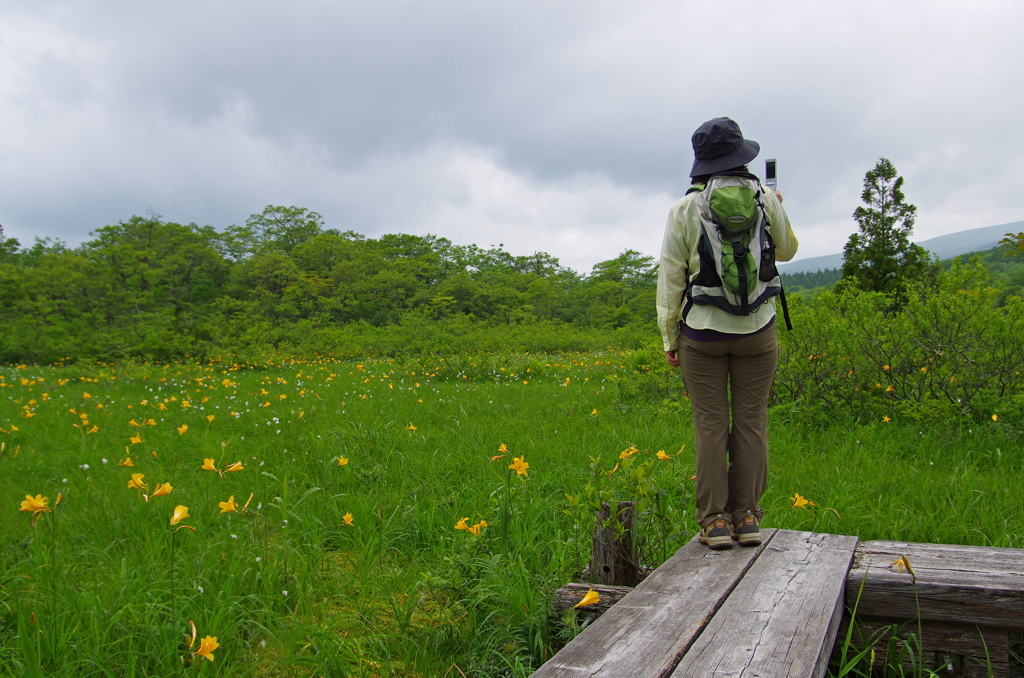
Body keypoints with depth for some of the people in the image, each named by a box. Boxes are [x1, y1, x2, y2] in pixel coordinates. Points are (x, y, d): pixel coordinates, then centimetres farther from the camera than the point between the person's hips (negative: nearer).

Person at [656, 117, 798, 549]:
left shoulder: (684, 210, -3)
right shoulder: (765, 202, 0)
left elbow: (670, 278, -2)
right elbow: (786, 251, 18)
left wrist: (669, 336, 7)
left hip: (702, 332, -1)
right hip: (757, 331, 1)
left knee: (710, 424, 3)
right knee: (751, 422, 7)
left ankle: (715, 521, 5)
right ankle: (747, 518, 12)